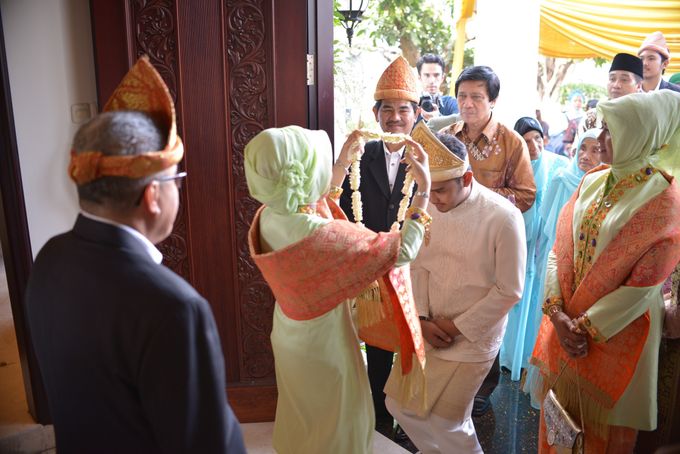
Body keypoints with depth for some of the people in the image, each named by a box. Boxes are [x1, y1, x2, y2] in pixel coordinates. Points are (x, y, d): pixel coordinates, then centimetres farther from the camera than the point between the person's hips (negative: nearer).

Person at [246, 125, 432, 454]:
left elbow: (318, 206, 9)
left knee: (301, 420, 34)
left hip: (288, 337, 7)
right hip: (324, 346, -7)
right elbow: (404, 250, -25)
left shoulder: (268, 217, -15)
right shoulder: (325, 236, -37)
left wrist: (343, 161, 10)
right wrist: (424, 189, -17)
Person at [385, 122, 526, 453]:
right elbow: (419, 266, 4)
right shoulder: (427, 207, -6)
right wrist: (422, 318, -7)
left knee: (444, 419, 0)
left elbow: (509, 290, -14)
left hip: (472, 338, -5)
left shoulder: (503, 218, -21)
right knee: (399, 403, 13)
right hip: (428, 329, 5)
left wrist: (459, 326, -12)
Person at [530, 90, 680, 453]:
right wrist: (557, 312, -10)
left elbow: (646, 283, -16)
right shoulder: (591, 183, 2)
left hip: (615, 334, -4)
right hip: (566, 326, 5)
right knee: (558, 414, 18)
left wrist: (587, 327, -16)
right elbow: (560, 249, 0)